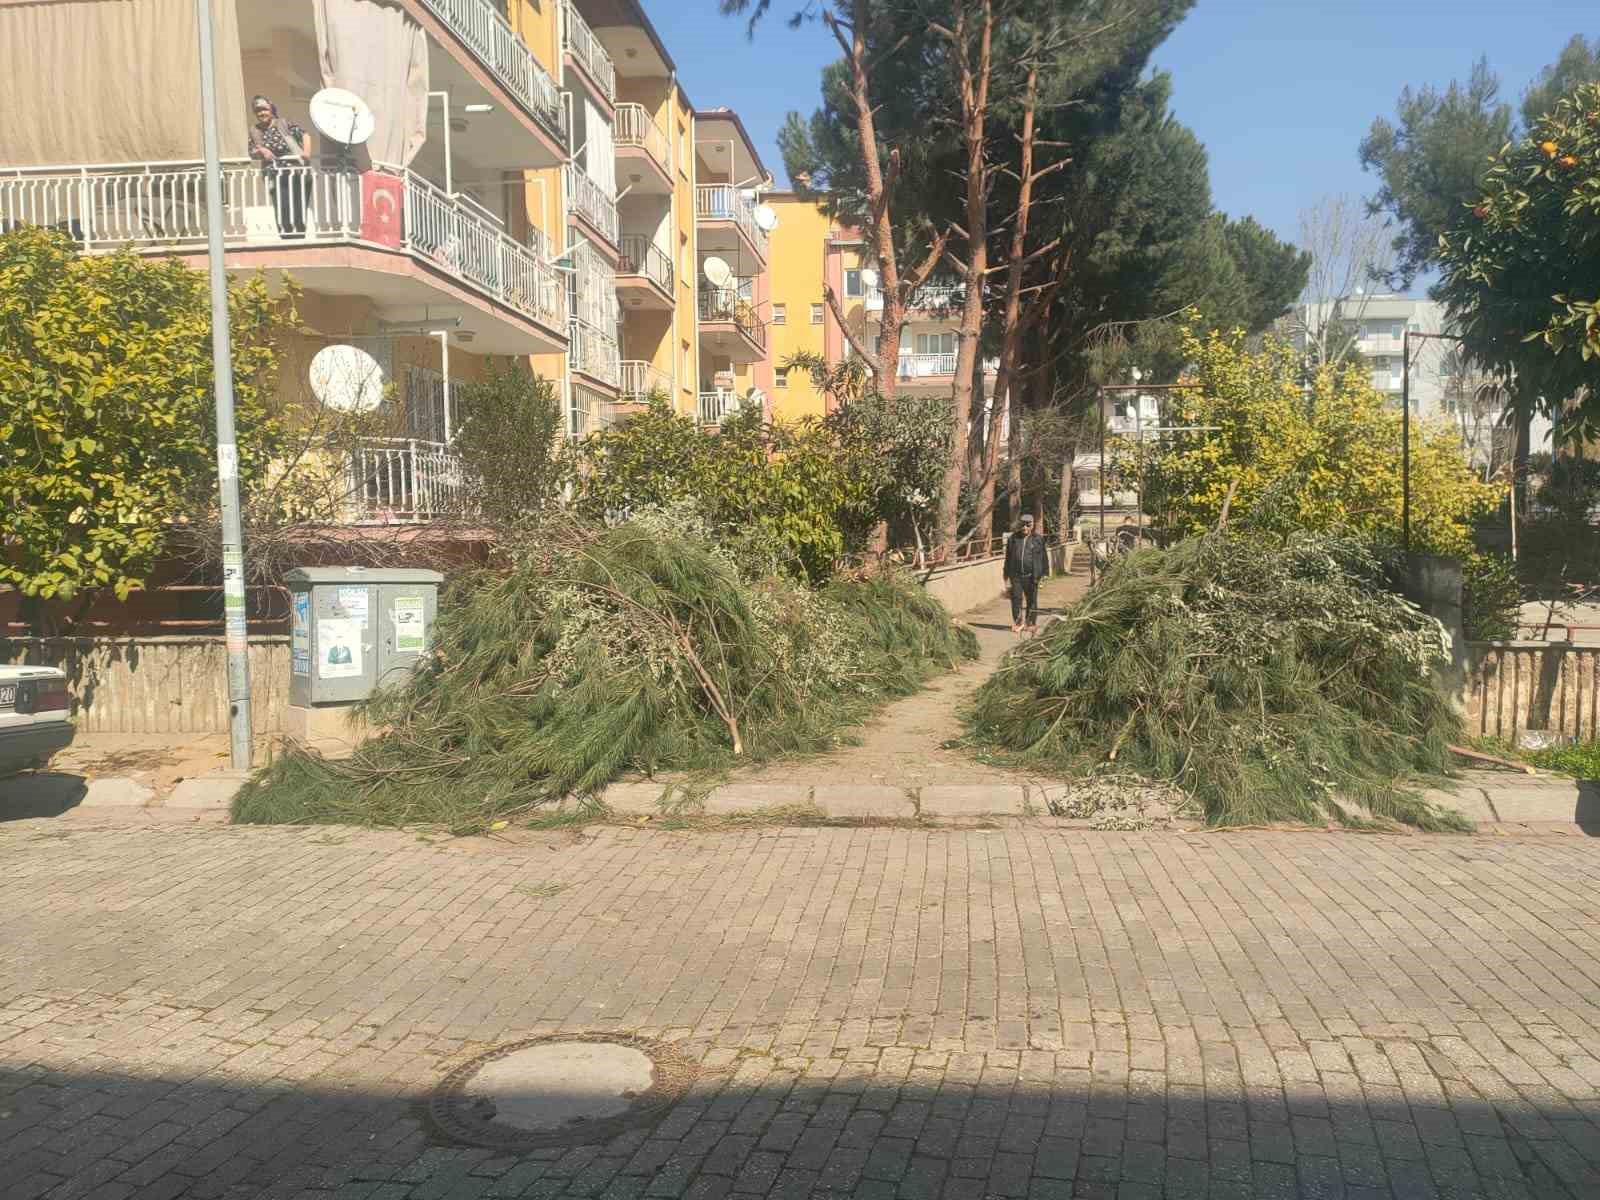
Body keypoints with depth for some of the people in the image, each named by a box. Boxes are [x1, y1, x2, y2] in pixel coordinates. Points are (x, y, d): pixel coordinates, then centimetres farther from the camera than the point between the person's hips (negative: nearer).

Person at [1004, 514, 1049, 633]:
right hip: (1016, 575, 1)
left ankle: (1031, 623, 19)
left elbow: (1044, 557, 6)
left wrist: (1044, 573, 2)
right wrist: (1007, 575, 12)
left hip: (1031, 576, -1)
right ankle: (1017, 623, 4)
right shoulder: (1013, 539, 9)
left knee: (1032, 600, 6)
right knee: (1016, 598, -5)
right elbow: (1008, 558, 13)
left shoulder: (1038, 539, 4)